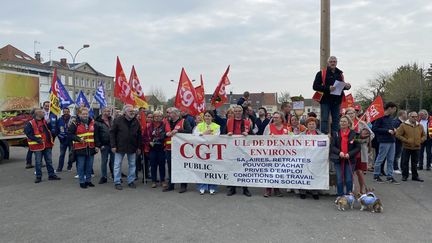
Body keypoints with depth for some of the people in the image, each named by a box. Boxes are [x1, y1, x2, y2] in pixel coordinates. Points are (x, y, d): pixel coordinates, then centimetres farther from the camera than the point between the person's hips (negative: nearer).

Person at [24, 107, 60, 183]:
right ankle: (38, 177, 13)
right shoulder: (31, 123, -8)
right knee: (38, 162, 3)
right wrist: (37, 139, -19)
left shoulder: (44, 121, 12)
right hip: (38, 146, -6)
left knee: (49, 161, 10)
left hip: (47, 145, 6)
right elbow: (27, 133, -12)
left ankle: (51, 175, 18)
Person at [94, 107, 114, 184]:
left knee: (114, 160, 8)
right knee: (104, 161, 6)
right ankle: (104, 177, 15)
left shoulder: (112, 120, 10)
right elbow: (96, 135, -8)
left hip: (112, 144, 4)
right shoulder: (98, 122, -5)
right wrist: (99, 145, -13)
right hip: (104, 145, -4)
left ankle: (114, 175, 18)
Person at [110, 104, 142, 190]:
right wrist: (113, 146, -10)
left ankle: (131, 181, 21)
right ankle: (117, 182, 14)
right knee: (117, 165, 4)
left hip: (132, 147, 3)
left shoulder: (136, 121, 3)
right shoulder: (118, 120, -7)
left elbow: (139, 135, 8)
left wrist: (139, 147, 5)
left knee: (132, 165, 9)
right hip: (120, 147, -3)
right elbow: (112, 133, -6)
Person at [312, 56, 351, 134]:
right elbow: (315, 86, -10)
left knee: (336, 120, 9)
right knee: (324, 119, -4)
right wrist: (328, 88, -20)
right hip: (326, 100, -5)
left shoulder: (340, 73, 14)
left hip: (336, 101, 5)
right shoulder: (321, 73, -3)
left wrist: (347, 86, -1)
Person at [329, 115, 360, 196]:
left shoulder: (353, 134, 0)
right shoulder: (335, 133, 4)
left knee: (349, 180, 2)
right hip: (338, 160, 1)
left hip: (350, 160, -1)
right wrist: (339, 152, -17)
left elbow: (358, 147, -2)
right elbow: (332, 146, 0)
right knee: (339, 180, 3)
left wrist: (349, 154, -16)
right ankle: (340, 196, 16)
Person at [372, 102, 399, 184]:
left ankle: (390, 176, 18)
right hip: (384, 141, -8)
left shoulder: (390, 117, 14)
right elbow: (374, 128, -16)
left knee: (390, 160, 10)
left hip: (391, 141, 8)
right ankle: (376, 175, 14)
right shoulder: (380, 117, -11)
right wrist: (387, 131, -17)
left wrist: (393, 130, 4)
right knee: (380, 159, 1)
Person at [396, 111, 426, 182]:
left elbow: (424, 136, 16)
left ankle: (415, 176, 22)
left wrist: (420, 141, -3)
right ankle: (404, 176, 14)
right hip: (406, 147, -3)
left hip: (416, 147, 4)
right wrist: (406, 140, -15)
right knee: (405, 162, 3)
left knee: (415, 163, 11)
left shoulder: (420, 126, 8)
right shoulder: (403, 125, -6)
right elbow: (398, 134, -9)